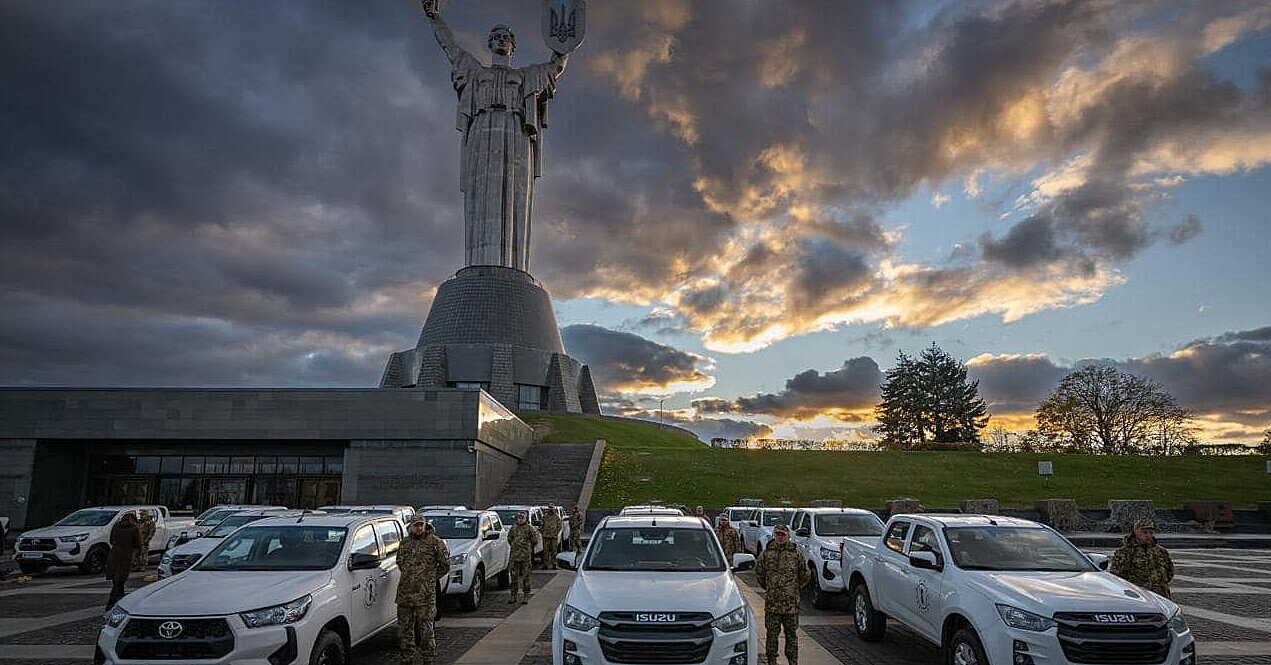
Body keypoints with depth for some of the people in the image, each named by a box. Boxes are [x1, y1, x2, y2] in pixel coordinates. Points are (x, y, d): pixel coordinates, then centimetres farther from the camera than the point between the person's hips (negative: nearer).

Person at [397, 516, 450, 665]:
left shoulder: (435, 542, -2)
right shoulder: (404, 543, 12)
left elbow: (445, 564, 4)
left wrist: (431, 578, 6)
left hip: (425, 593, -5)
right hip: (404, 593, 5)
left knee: (425, 628, -2)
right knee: (405, 628, 10)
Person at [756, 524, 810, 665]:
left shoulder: (796, 553, 1)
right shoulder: (767, 553, 4)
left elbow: (806, 575, 9)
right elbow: (759, 571, 17)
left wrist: (795, 587, 7)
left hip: (791, 601, -1)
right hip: (771, 600, 1)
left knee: (791, 633, 7)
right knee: (772, 633, 7)